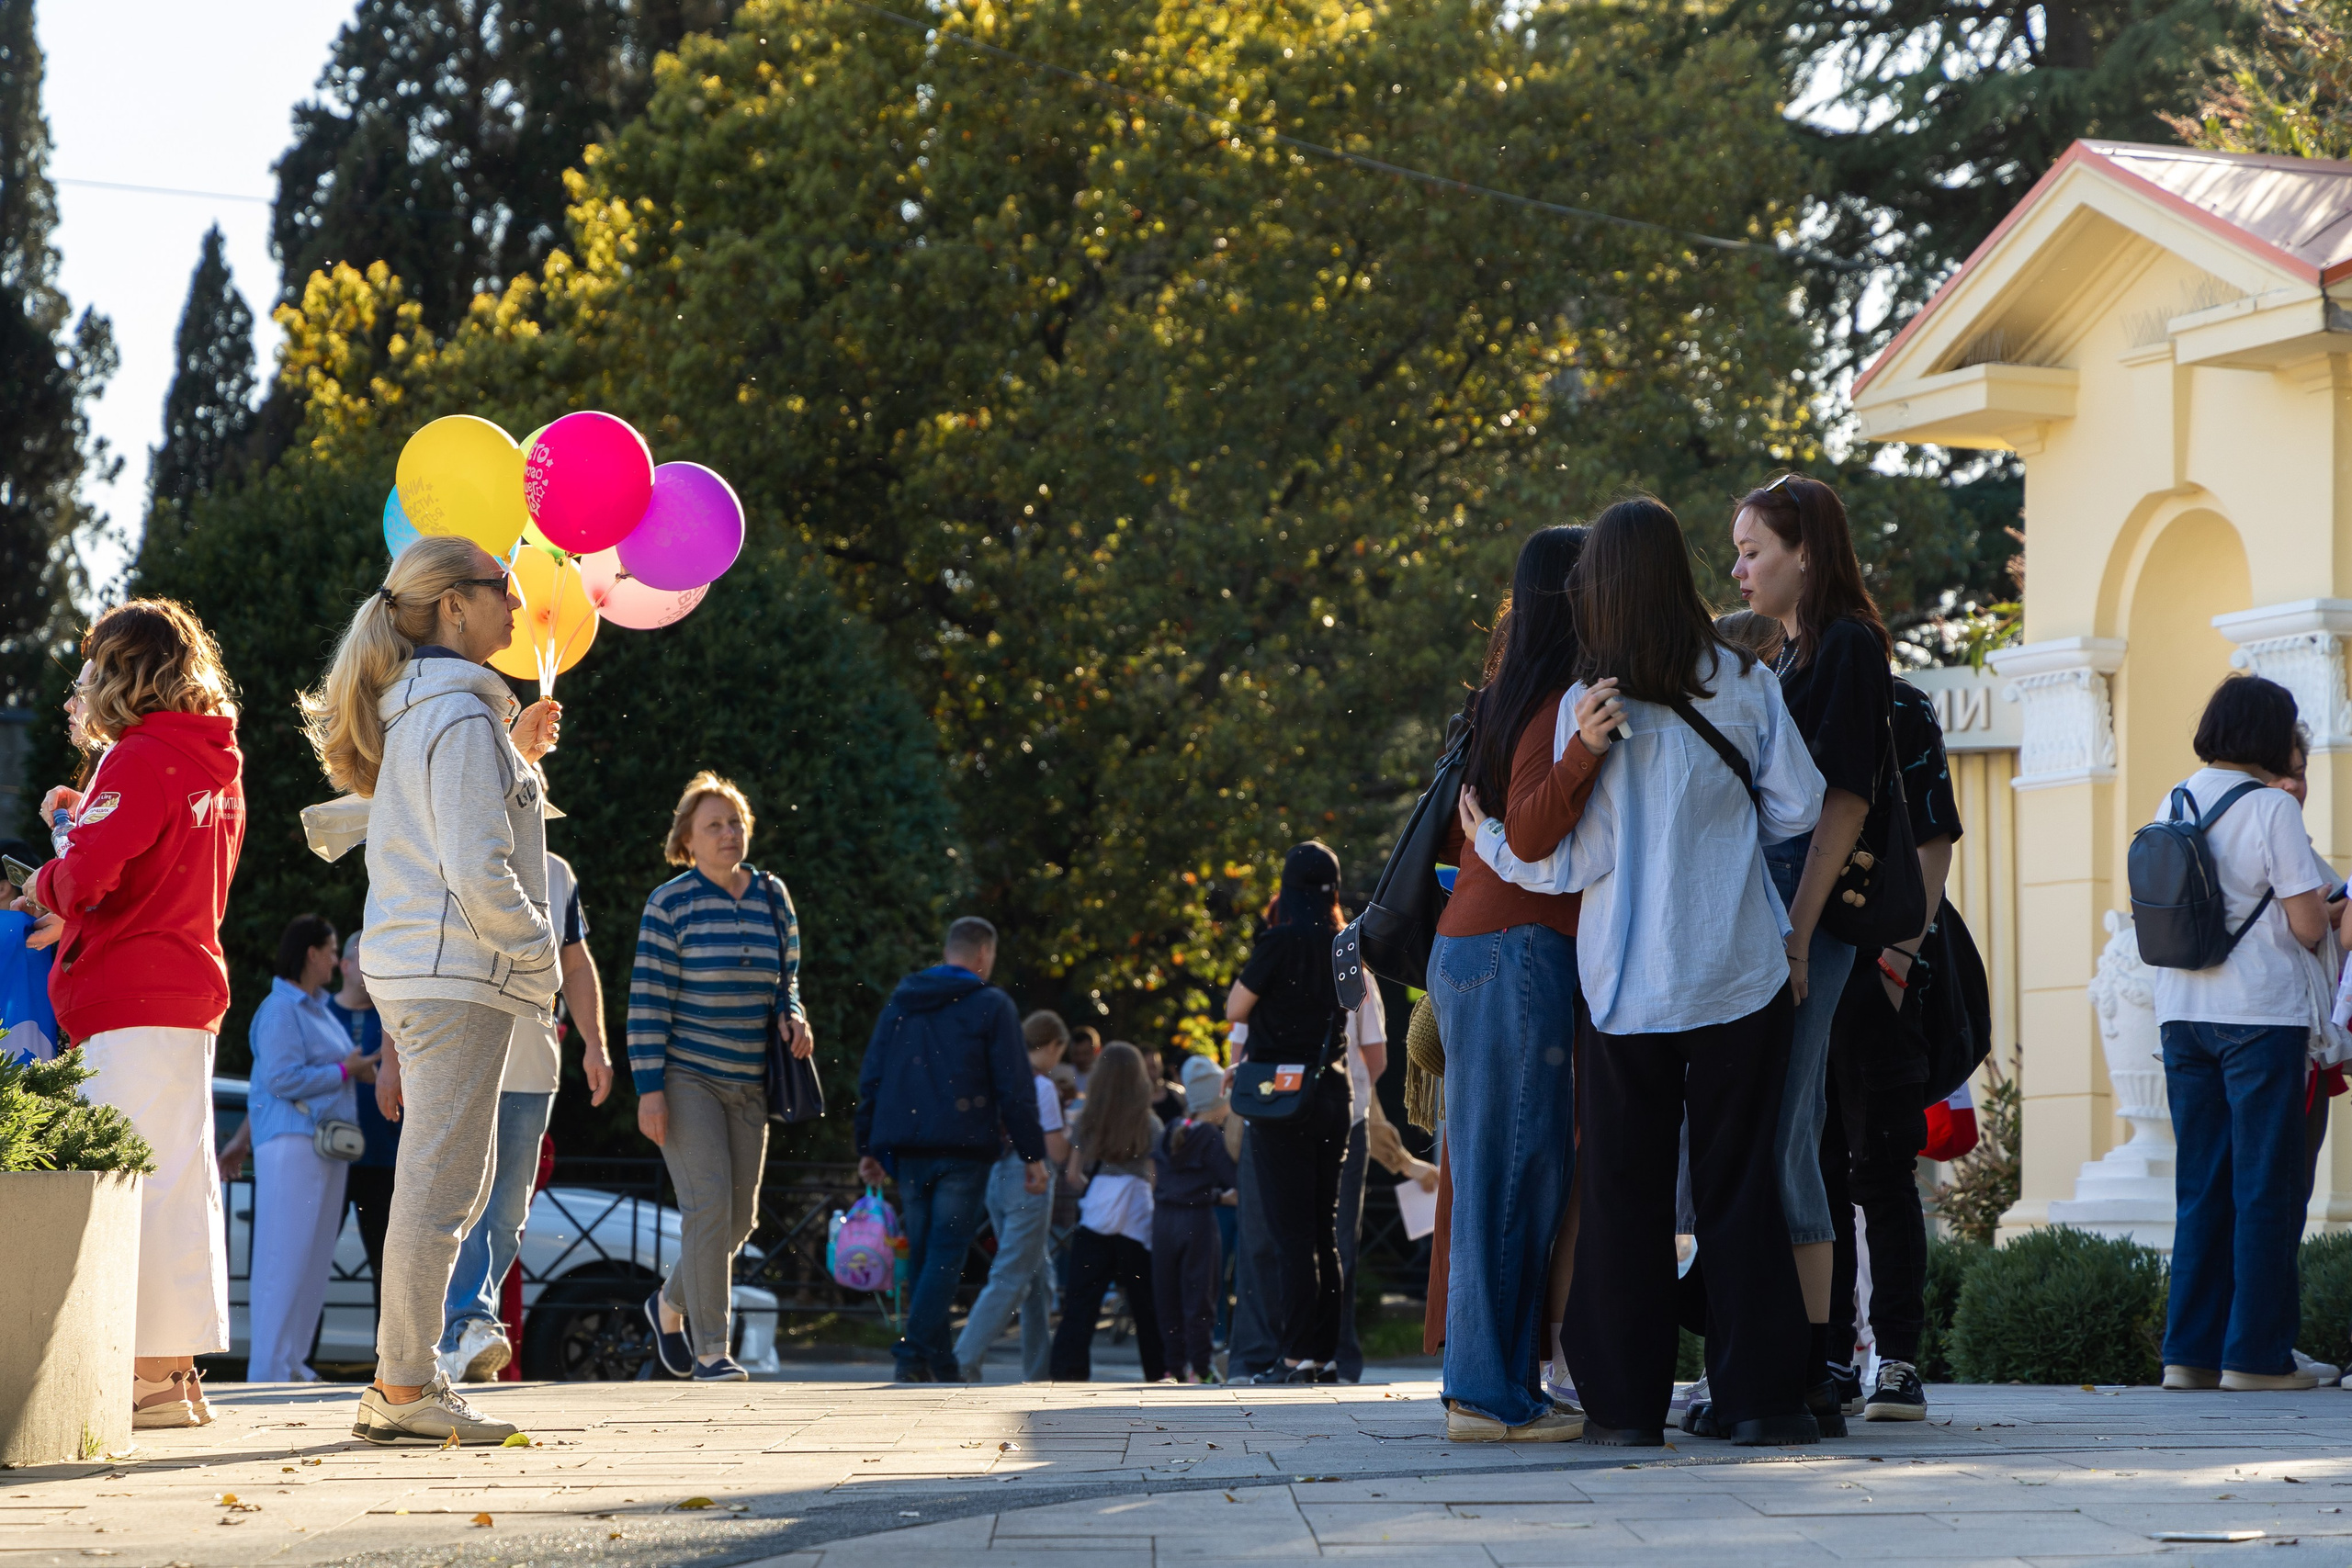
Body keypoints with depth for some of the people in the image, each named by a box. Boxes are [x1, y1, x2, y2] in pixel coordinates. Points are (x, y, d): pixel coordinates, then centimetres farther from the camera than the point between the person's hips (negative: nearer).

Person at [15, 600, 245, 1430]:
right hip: (192, 987, 9)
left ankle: (149, 1372, -11)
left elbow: (88, 873, -22)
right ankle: (178, 1371, 14)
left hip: (132, 999, -9)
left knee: (139, 1176, -9)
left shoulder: (138, 761, -12)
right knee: (182, 1174, 10)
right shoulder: (216, 768, 16)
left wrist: (48, 884, -2)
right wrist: (84, 814, 17)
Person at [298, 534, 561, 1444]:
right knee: (439, 1183, -7)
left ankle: (401, 1380, 16)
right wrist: (539, 952, -8)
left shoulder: (413, 713, 16)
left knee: (448, 1180, 13)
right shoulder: (461, 716, -14)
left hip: (414, 969, 10)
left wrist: (514, 756, 19)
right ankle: (407, 1390, -5)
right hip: (458, 969, -10)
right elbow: (477, 871, -20)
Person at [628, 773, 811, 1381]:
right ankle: (711, 1349, -11)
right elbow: (648, 997, -9)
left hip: (747, 1082, 6)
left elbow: (785, 978, 18)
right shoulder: (670, 904, -7)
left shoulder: (772, 897, 8)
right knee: (709, 1204, -16)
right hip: (685, 1076, -6)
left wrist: (792, 1017, -5)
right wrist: (649, 1088, -14)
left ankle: (670, 1303, 34)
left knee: (740, 1216, 9)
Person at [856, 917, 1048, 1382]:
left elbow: (870, 1079, 14)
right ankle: (913, 1350, -23)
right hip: (963, 1151, -5)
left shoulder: (900, 1002, 14)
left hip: (907, 1150, 5)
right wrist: (1033, 1155, -2)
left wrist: (868, 1148, 17)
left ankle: (941, 1366, 10)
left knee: (923, 1255, 11)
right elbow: (1015, 1087, -5)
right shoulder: (992, 1005, -1)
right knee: (946, 1254, -6)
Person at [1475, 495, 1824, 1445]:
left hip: (1628, 981, -1)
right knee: (1740, 1180, 6)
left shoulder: (1587, 704, -7)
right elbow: (1799, 807, 2)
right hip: (1741, 973, 1)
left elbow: (1575, 858, -6)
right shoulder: (1743, 682, -1)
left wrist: (1486, 842, 11)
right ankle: (1757, 1393, 3)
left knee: (1625, 1189, 6)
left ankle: (1627, 1402, 6)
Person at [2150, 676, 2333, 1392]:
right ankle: (2255, 1353, 0)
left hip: (2182, 1014, 6)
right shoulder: (2272, 809, -10)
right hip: (2260, 1016, -6)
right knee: (2266, 1189, 0)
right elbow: (2308, 926, -11)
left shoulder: (2175, 802, 9)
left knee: (2200, 1188, 9)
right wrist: (2324, 900, 9)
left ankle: (2189, 1351, 7)